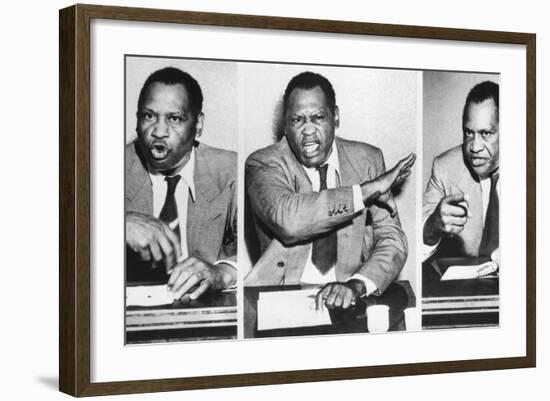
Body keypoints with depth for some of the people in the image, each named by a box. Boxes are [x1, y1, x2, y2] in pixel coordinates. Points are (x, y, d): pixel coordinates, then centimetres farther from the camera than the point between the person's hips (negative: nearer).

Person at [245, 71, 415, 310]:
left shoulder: (367, 160, 9)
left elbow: (392, 241, 3)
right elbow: (287, 220, -21)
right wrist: (367, 190, -17)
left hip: (350, 298, 1)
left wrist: (355, 285, -17)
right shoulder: (263, 165, -1)